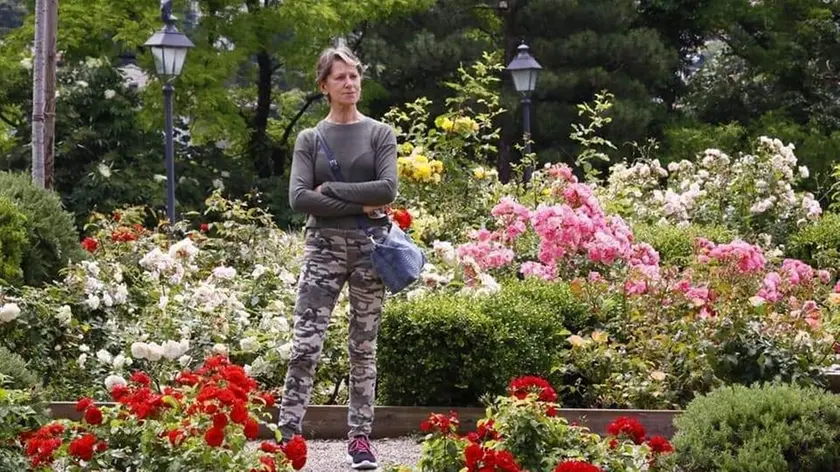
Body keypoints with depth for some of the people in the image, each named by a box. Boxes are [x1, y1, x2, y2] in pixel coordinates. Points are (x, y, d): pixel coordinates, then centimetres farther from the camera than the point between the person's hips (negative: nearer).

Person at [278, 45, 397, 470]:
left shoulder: (380, 134, 5)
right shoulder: (310, 139, 6)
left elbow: (387, 189, -9)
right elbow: (299, 198, -7)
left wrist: (330, 189, -9)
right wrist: (359, 205, -11)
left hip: (370, 247, 1)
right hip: (323, 247, 0)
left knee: (364, 347, 6)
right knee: (305, 344, -10)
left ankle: (360, 437, 10)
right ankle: (289, 435, -10)